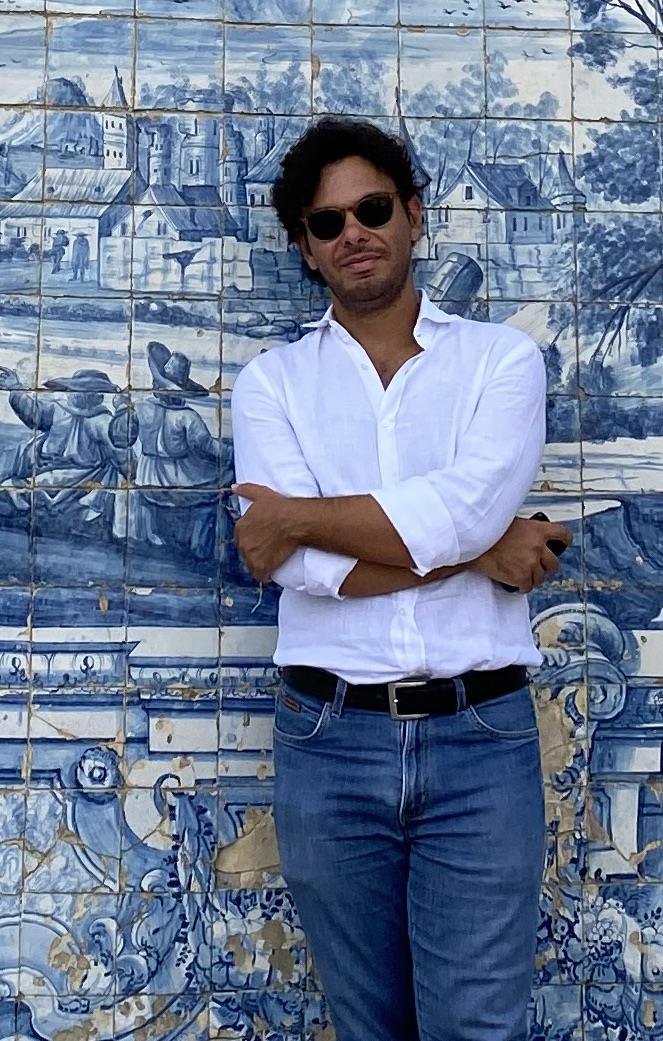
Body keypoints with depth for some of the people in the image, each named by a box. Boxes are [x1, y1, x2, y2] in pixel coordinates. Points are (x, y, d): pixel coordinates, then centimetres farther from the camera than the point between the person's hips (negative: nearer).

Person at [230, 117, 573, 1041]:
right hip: (329, 741, 2)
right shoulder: (273, 380, 4)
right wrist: (483, 551, -10)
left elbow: (461, 508, -17)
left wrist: (295, 516, -9)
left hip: (483, 736, -1)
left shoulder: (503, 359, 3)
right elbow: (307, 568, -11)